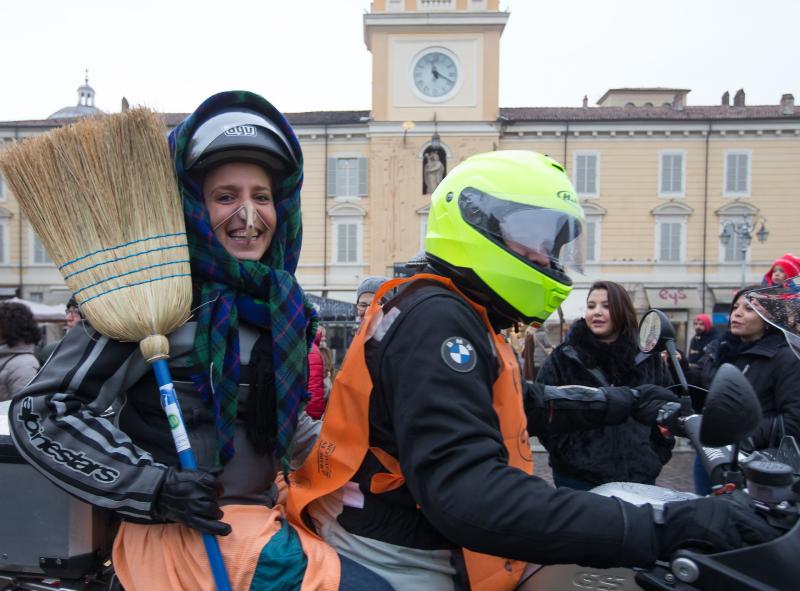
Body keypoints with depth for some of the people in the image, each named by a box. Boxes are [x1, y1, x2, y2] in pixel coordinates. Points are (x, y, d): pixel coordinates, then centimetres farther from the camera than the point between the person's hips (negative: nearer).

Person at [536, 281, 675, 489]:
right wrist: (567, 454, -9)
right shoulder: (563, 359, -3)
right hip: (579, 478, -2)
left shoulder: (649, 360, 6)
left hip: (640, 477, 3)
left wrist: (658, 455, 7)